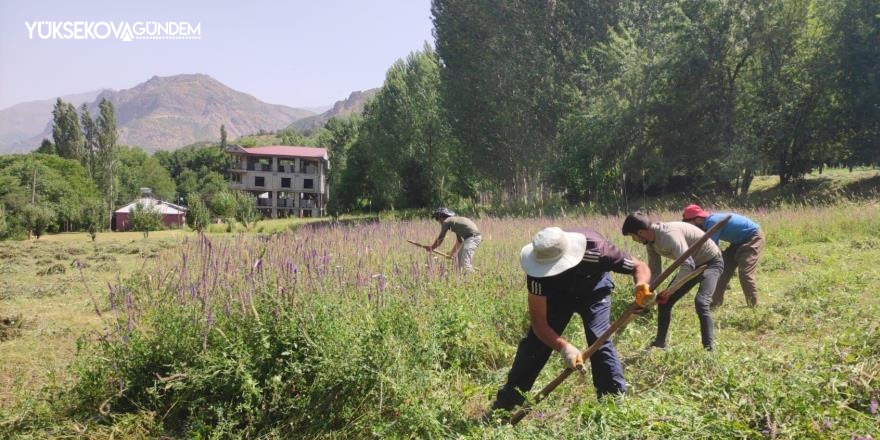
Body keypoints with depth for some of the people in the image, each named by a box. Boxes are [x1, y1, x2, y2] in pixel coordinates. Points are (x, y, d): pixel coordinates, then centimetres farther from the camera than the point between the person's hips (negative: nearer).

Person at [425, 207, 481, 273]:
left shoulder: (446, 221, 0)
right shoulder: (455, 220, 26)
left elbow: (440, 239, 7)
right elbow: (459, 241, 32)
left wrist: (431, 247, 22)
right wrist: (452, 252, 41)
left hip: (473, 237, -10)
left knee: (465, 261, -16)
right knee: (459, 257, 19)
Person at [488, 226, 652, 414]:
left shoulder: (596, 250, -42)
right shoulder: (539, 268, -37)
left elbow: (639, 267, -25)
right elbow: (538, 321, -33)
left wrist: (642, 285, -49)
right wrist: (563, 346, -49)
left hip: (593, 291, 0)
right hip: (557, 292, 1)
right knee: (534, 343, -8)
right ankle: (505, 404, 2)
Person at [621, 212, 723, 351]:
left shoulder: (669, 235, -36)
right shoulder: (651, 241, -7)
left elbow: (688, 265, -43)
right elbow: (654, 270, 3)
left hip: (711, 262, -9)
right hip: (693, 265, 9)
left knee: (700, 302, -29)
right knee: (664, 300, 6)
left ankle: (709, 348, -19)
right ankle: (659, 344, 19)